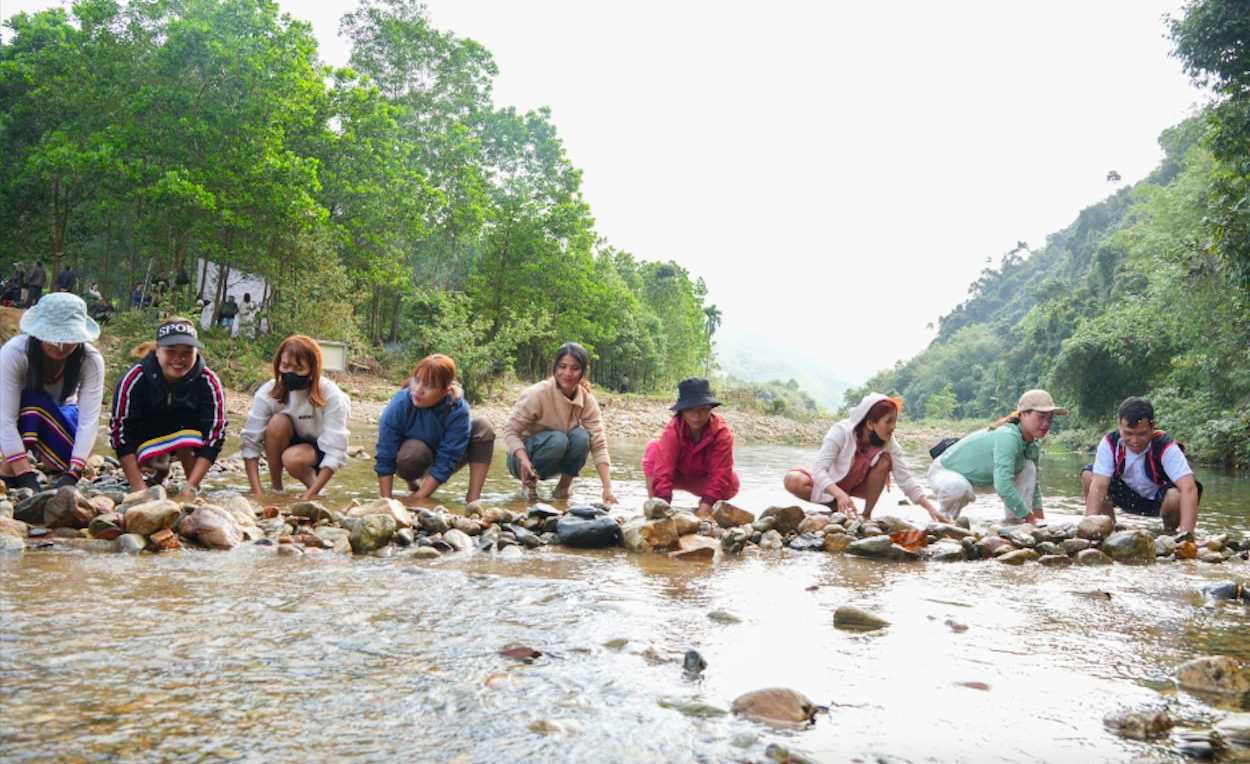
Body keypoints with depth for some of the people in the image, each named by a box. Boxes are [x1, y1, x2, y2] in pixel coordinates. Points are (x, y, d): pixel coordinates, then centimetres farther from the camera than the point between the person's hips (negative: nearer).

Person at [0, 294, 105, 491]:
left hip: (59, 415, 3)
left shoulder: (91, 360, -28)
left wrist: (72, 475, -42)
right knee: (35, 402, -34)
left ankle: (40, 452, 9)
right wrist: (27, 478, -43)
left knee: (70, 458, -25)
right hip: (22, 417, -2)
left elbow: (89, 420, -31)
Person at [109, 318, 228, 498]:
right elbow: (121, 431, -24)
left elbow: (214, 435, -26)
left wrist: (191, 486, -34)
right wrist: (138, 487, -30)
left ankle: (195, 491, -12)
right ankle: (161, 469, 9)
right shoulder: (136, 378, -25)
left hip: (189, 443, -1)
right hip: (147, 439, 1)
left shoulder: (207, 382, -24)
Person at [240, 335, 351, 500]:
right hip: (285, 444, 3)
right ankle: (275, 487, -11)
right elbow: (250, 443, -22)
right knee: (278, 422, -30)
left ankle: (311, 482, -1)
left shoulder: (331, 396, -26)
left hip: (318, 450, -3)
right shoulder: (268, 393, -21)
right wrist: (257, 493, -32)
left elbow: (335, 452, -27)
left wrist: (307, 497, -34)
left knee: (293, 458, -36)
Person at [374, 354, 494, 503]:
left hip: (446, 460, 1)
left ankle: (473, 497, -23)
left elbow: (445, 462, -28)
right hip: (413, 461, -1)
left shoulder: (458, 410, -30)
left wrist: (417, 499, -32)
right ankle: (413, 485, -2)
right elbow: (384, 459, -23)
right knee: (415, 449, -37)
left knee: (483, 426, -22)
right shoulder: (398, 406, -29)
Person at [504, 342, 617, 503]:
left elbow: (599, 445, -16)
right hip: (526, 455, -3)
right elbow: (510, 430, -21)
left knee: (581, 436, -26)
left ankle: (564, 487, -5)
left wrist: (607, 489, -25)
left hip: (557, 462, 4)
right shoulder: (537, 394, -23)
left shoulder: (588, 401, -11)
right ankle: (528, 483, -9)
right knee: (557, 439, -33)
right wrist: (524, 460, -39)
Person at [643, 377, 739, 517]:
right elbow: (664, 469, -38)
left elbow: (720, 474, -33)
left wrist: (704, 508, -42)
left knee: (731, 481, -31)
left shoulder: (721, 432, -30)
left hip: (702, 481, 1)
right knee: (654, 448, -29)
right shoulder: (673, 430, -31)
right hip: (678, 476, -1)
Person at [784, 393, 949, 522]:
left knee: (884, 460, -26)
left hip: (857, 486, 3)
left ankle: (867, 515, -14)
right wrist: (840, 495, -56)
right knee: (793, 480, -33)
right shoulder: (841, 432, -32)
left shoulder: (889, 444, -20)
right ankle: (836, 508, -14)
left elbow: (905, 479, -20)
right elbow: (819, 469, -39)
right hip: (830, 485, -3)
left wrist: (930, 508, -32)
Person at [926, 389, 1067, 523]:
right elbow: (1003, 487, -41)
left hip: (981, 476, 8)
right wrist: (1028, 516, -32)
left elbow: (1033, 481, 8)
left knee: (1029, 467, -6)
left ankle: (1013, 520, -2)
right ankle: (945, 517, -9)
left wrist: (1039, 518, 3)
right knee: (957, 488, -42)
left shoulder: (1033, 444, -7)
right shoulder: (1007, 437, -36)